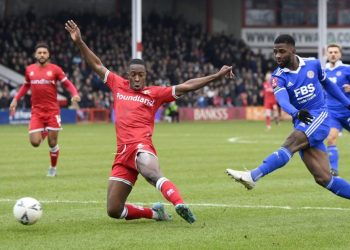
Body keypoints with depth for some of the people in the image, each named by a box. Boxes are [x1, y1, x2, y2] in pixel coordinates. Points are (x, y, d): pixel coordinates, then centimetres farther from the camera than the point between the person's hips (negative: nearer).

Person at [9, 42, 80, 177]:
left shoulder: (55, 69, -3)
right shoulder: (29, 70, 6)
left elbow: (68, 84, -2)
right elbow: (26, 86, 22)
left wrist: (75, 94, -20)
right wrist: (15, 99, 16)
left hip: (52, 111, -2)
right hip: (36, 111, 2)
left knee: (52, 143, -1)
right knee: (35, 142, -8)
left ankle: (53, 167, 23)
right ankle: (44, 133, 29)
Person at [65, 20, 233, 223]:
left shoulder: (155, 93, 11)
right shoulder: (118, 86, 19)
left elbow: (186, 86, 8)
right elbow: (97, 65, 26)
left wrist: (216, 76, 3)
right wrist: (79, 42, 23)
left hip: (141, 147, -5)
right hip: (123, 152, 5)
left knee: (153, 173, -42)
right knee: (114, 210, 0)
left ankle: (180, 204, -62)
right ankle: (155, 213, 17)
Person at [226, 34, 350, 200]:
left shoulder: (313, 64, 4)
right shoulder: (278, 77, 0)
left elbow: (327, 84, 24)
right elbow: (283, 100, -20)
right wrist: (297, 113, -42)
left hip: (319, 118, -3)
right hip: (302, 124, 3)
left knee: (291, 143, -29)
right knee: (323, 178, -5)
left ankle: (253, 176, -40)